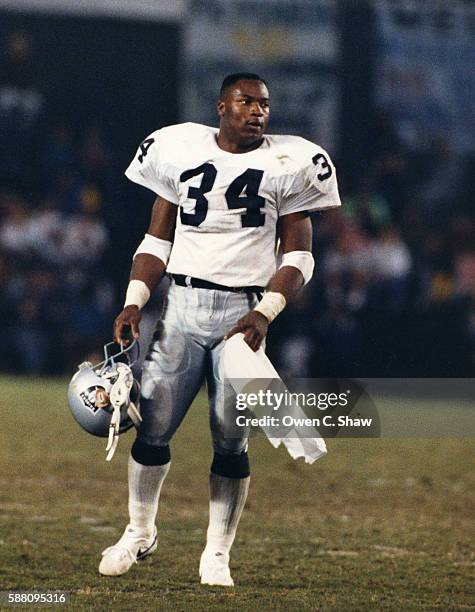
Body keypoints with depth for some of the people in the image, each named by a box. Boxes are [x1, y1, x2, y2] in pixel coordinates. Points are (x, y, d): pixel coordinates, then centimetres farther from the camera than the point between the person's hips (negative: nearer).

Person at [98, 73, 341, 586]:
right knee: (153, 428, -4)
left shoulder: (285, 164, 3)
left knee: (231, 441, -3)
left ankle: (217, 555, 9)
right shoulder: (180, 150, 7)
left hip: (242, 312, -1)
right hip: (181, 306, 1)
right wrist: (134, 302, 0)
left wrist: (265, 313, -11)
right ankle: (139, 532, 18)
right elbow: (158, 240, 12)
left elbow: (298, 256, 3)